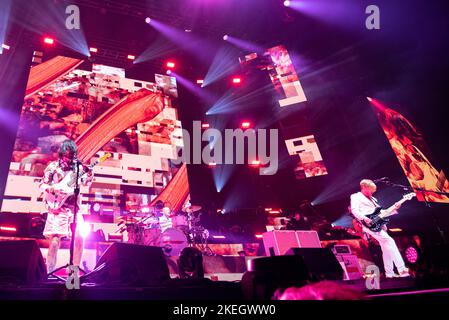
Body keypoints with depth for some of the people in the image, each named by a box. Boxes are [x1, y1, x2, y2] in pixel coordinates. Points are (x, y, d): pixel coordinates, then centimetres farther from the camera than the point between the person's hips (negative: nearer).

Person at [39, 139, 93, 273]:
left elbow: (85, 182, 11)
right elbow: (42, 184, 5)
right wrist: (53, 189, -14)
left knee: (79, 238, -3)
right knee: (55, 240, -9)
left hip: (74, 208, 3)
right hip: (57, 208, -3)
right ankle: (50, 272, 3)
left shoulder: (77, 166, 10)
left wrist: (89, 173, -8)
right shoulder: (53, 166, 2)